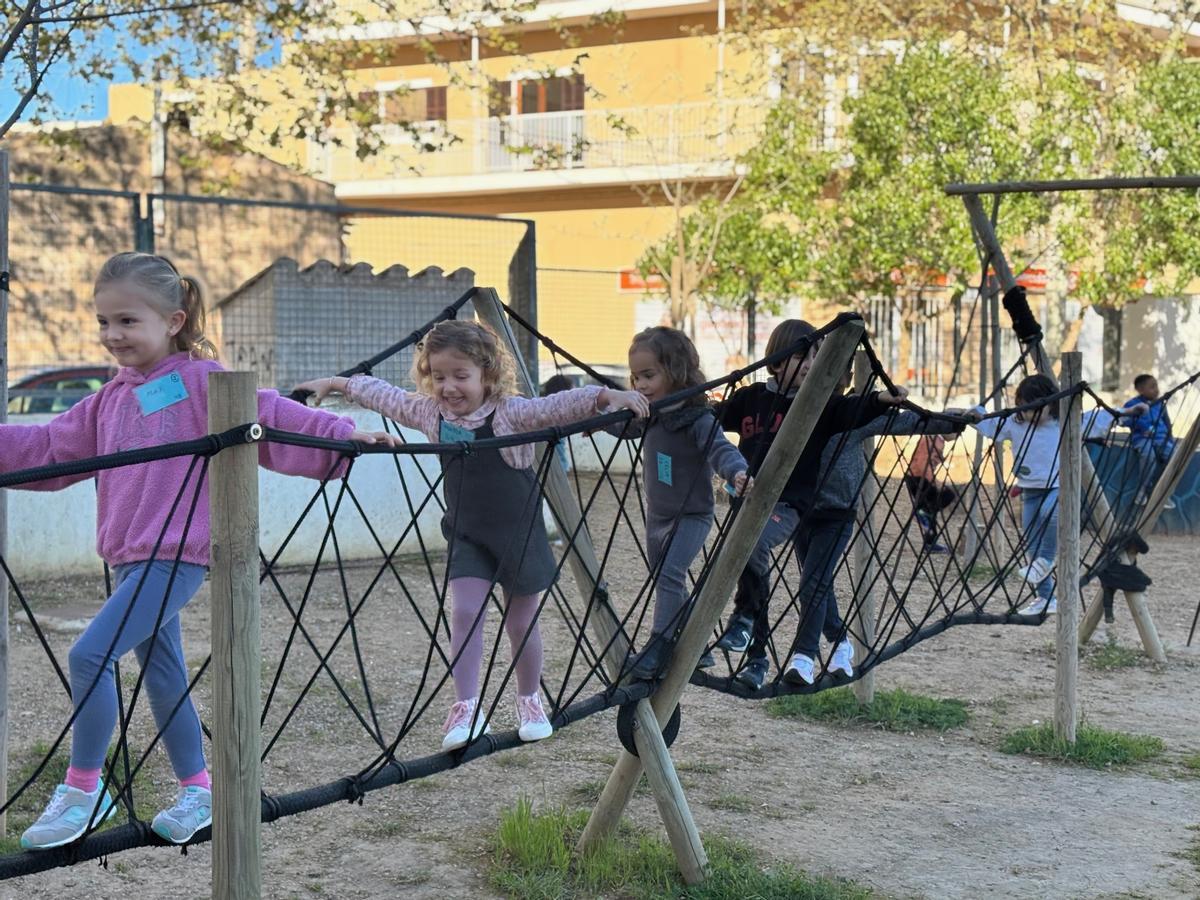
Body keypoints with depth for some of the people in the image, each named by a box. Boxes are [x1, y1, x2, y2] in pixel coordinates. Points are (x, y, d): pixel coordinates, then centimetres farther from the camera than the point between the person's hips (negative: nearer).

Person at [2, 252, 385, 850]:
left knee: (90, 653, -16)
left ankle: (83, 788, -2)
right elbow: (50, 448, 19)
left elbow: (268, 416, -12)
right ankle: (196, 789, 26)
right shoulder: (112, 400, 15)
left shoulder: (200, 380, -7)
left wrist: (341, 434, -20)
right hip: (128, 555, 8)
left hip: (175, 553, -8)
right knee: (162, 673, 14)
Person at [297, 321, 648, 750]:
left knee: (522, 623, 10)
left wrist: (607, 396, -46)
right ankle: (466, 710, -9)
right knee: (465, 613, -12)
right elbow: (380, 393, 9)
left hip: (519, 535, -3)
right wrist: (334, 384, 17)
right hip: (468, 538, 3)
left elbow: (559, 406, -31)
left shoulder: (511, 412, -21)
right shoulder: (430, 413, -6)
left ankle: (530, 703, 31)